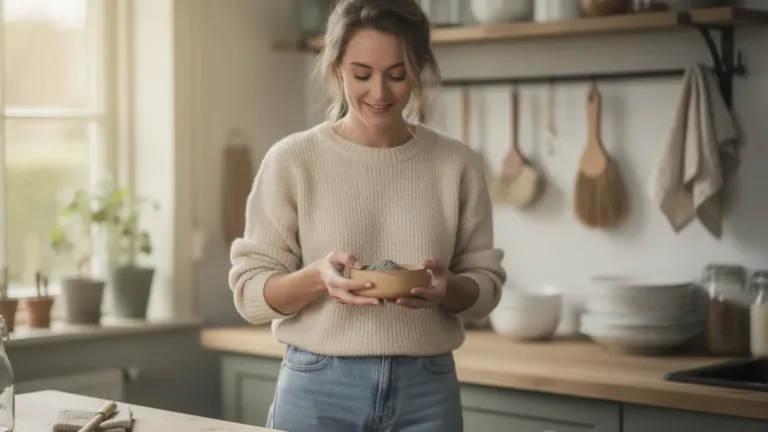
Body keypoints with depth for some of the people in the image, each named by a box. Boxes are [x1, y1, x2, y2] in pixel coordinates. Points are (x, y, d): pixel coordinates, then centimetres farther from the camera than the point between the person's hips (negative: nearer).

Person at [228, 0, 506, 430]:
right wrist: (317, 276, -22)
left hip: (426, 392, 1)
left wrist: (449, 288, -16)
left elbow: (486, 285, 5)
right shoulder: (292, 160, -5)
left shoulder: (457, 163, 0)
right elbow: (250, 292, -4)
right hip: (318, 390, -1)